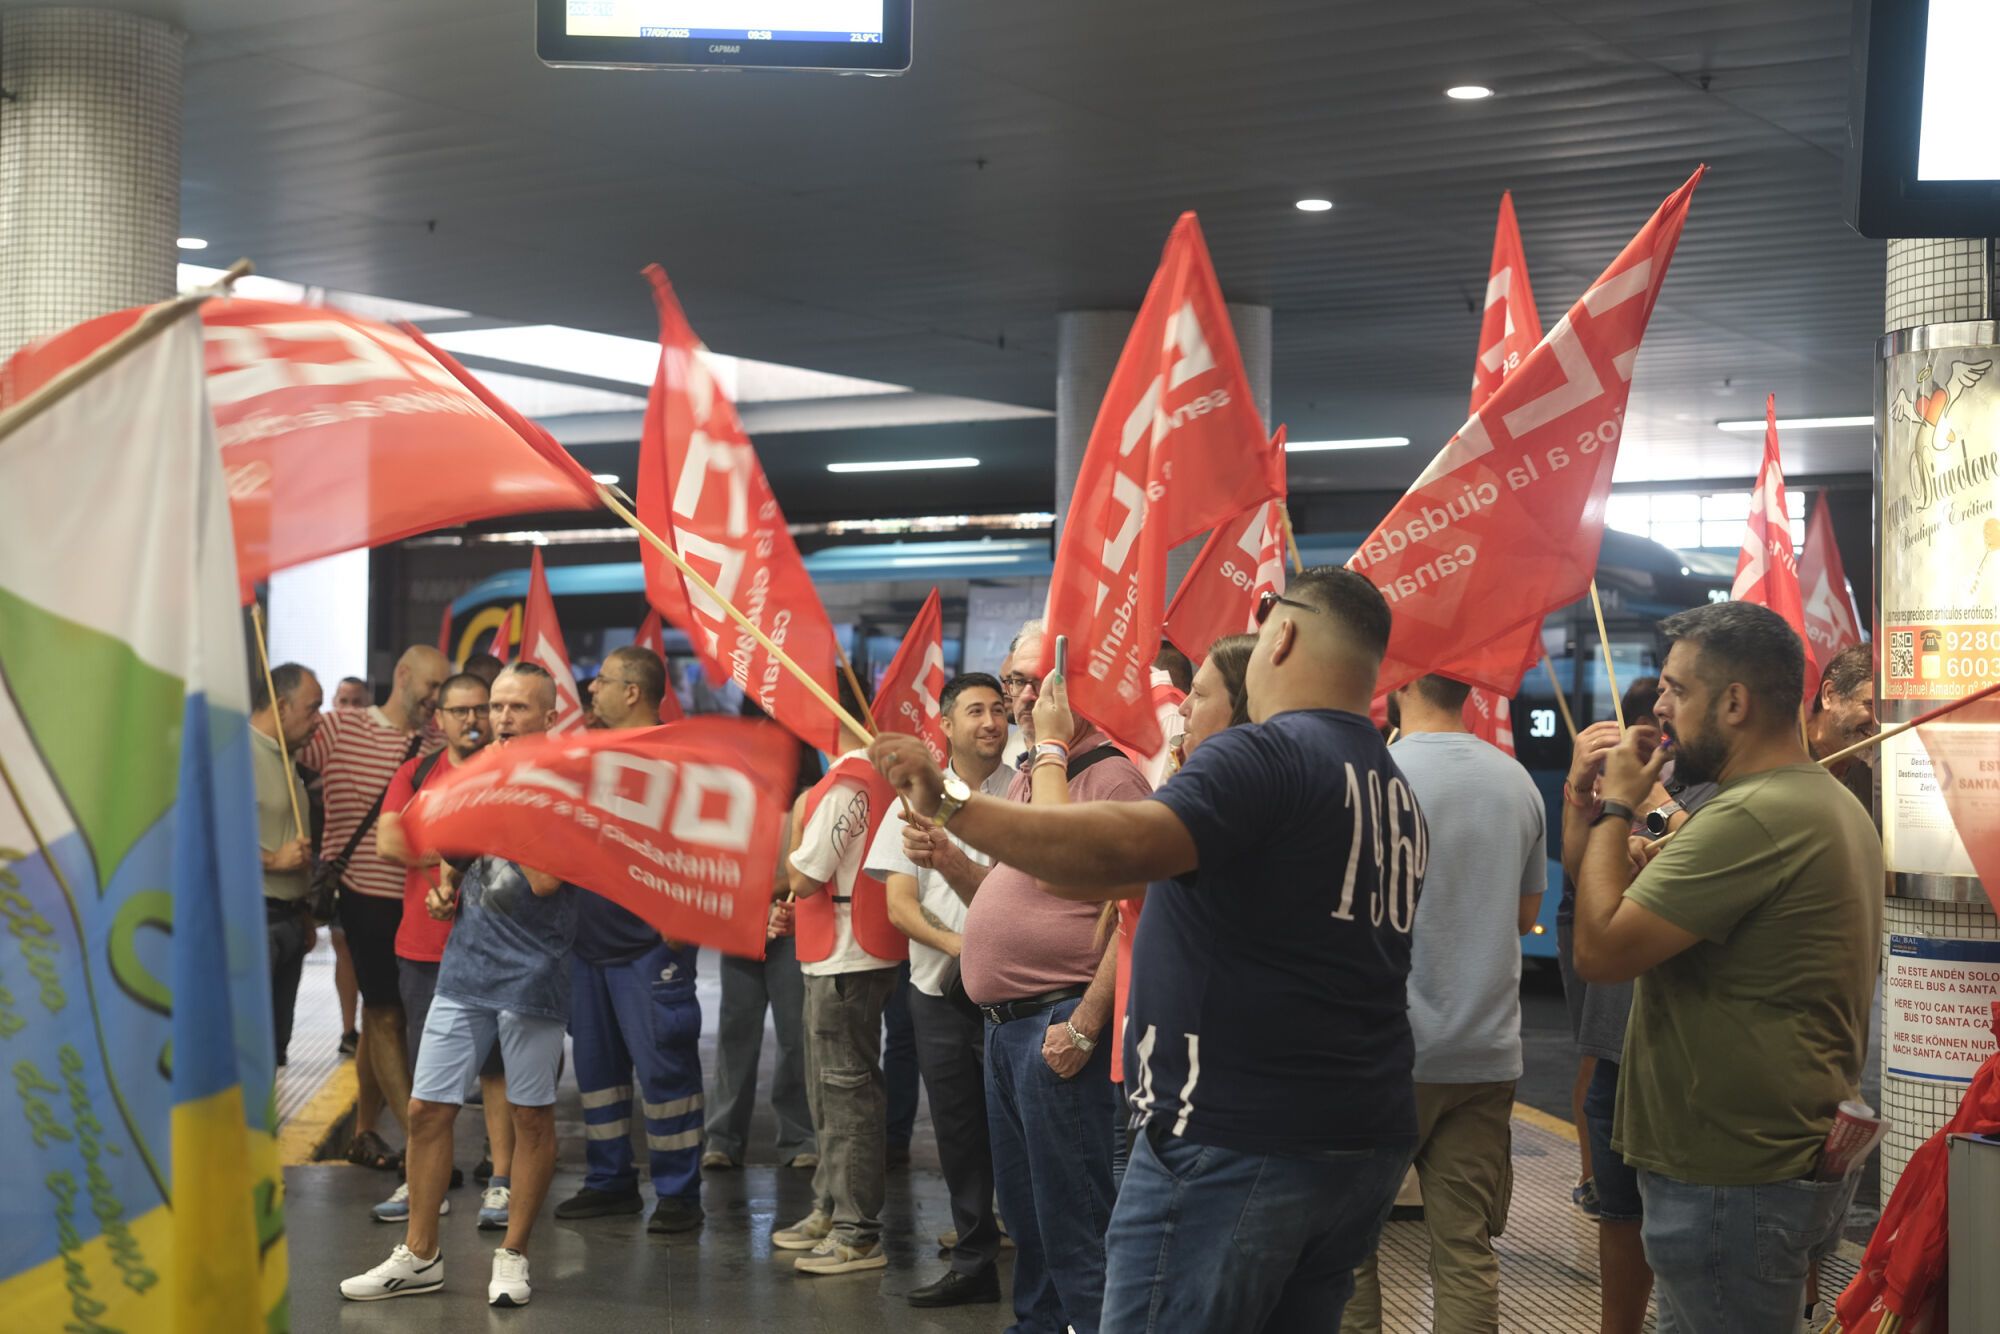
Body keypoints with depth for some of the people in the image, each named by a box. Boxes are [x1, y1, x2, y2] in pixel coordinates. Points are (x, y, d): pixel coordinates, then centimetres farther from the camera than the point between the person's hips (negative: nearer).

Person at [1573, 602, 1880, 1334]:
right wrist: (1671, 874, 7)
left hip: (1730, 1185, -10)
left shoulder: (1750, 818, -22)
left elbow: (1599, 950, -22)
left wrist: (1616, 805, -10)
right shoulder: (1835, 803, 12)